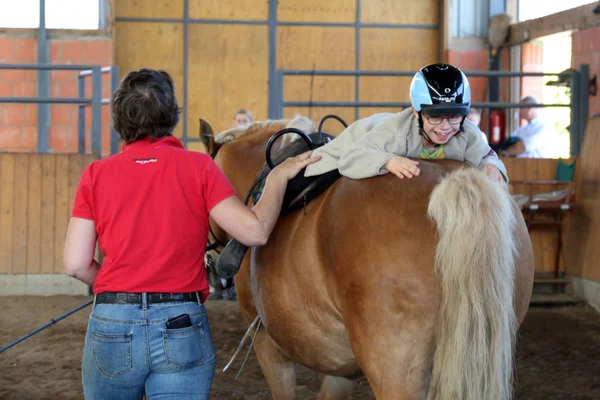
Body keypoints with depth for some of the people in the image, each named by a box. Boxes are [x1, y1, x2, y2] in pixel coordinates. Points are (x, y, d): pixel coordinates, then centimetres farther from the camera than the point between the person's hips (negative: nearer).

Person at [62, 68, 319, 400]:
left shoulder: (96, 174, 1)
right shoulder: (198, 167, -2)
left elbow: (76, 264, -2)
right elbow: (255, 231, -9)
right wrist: (277, 178, 6)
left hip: (112, 324, 1)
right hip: (182, 327, -1)